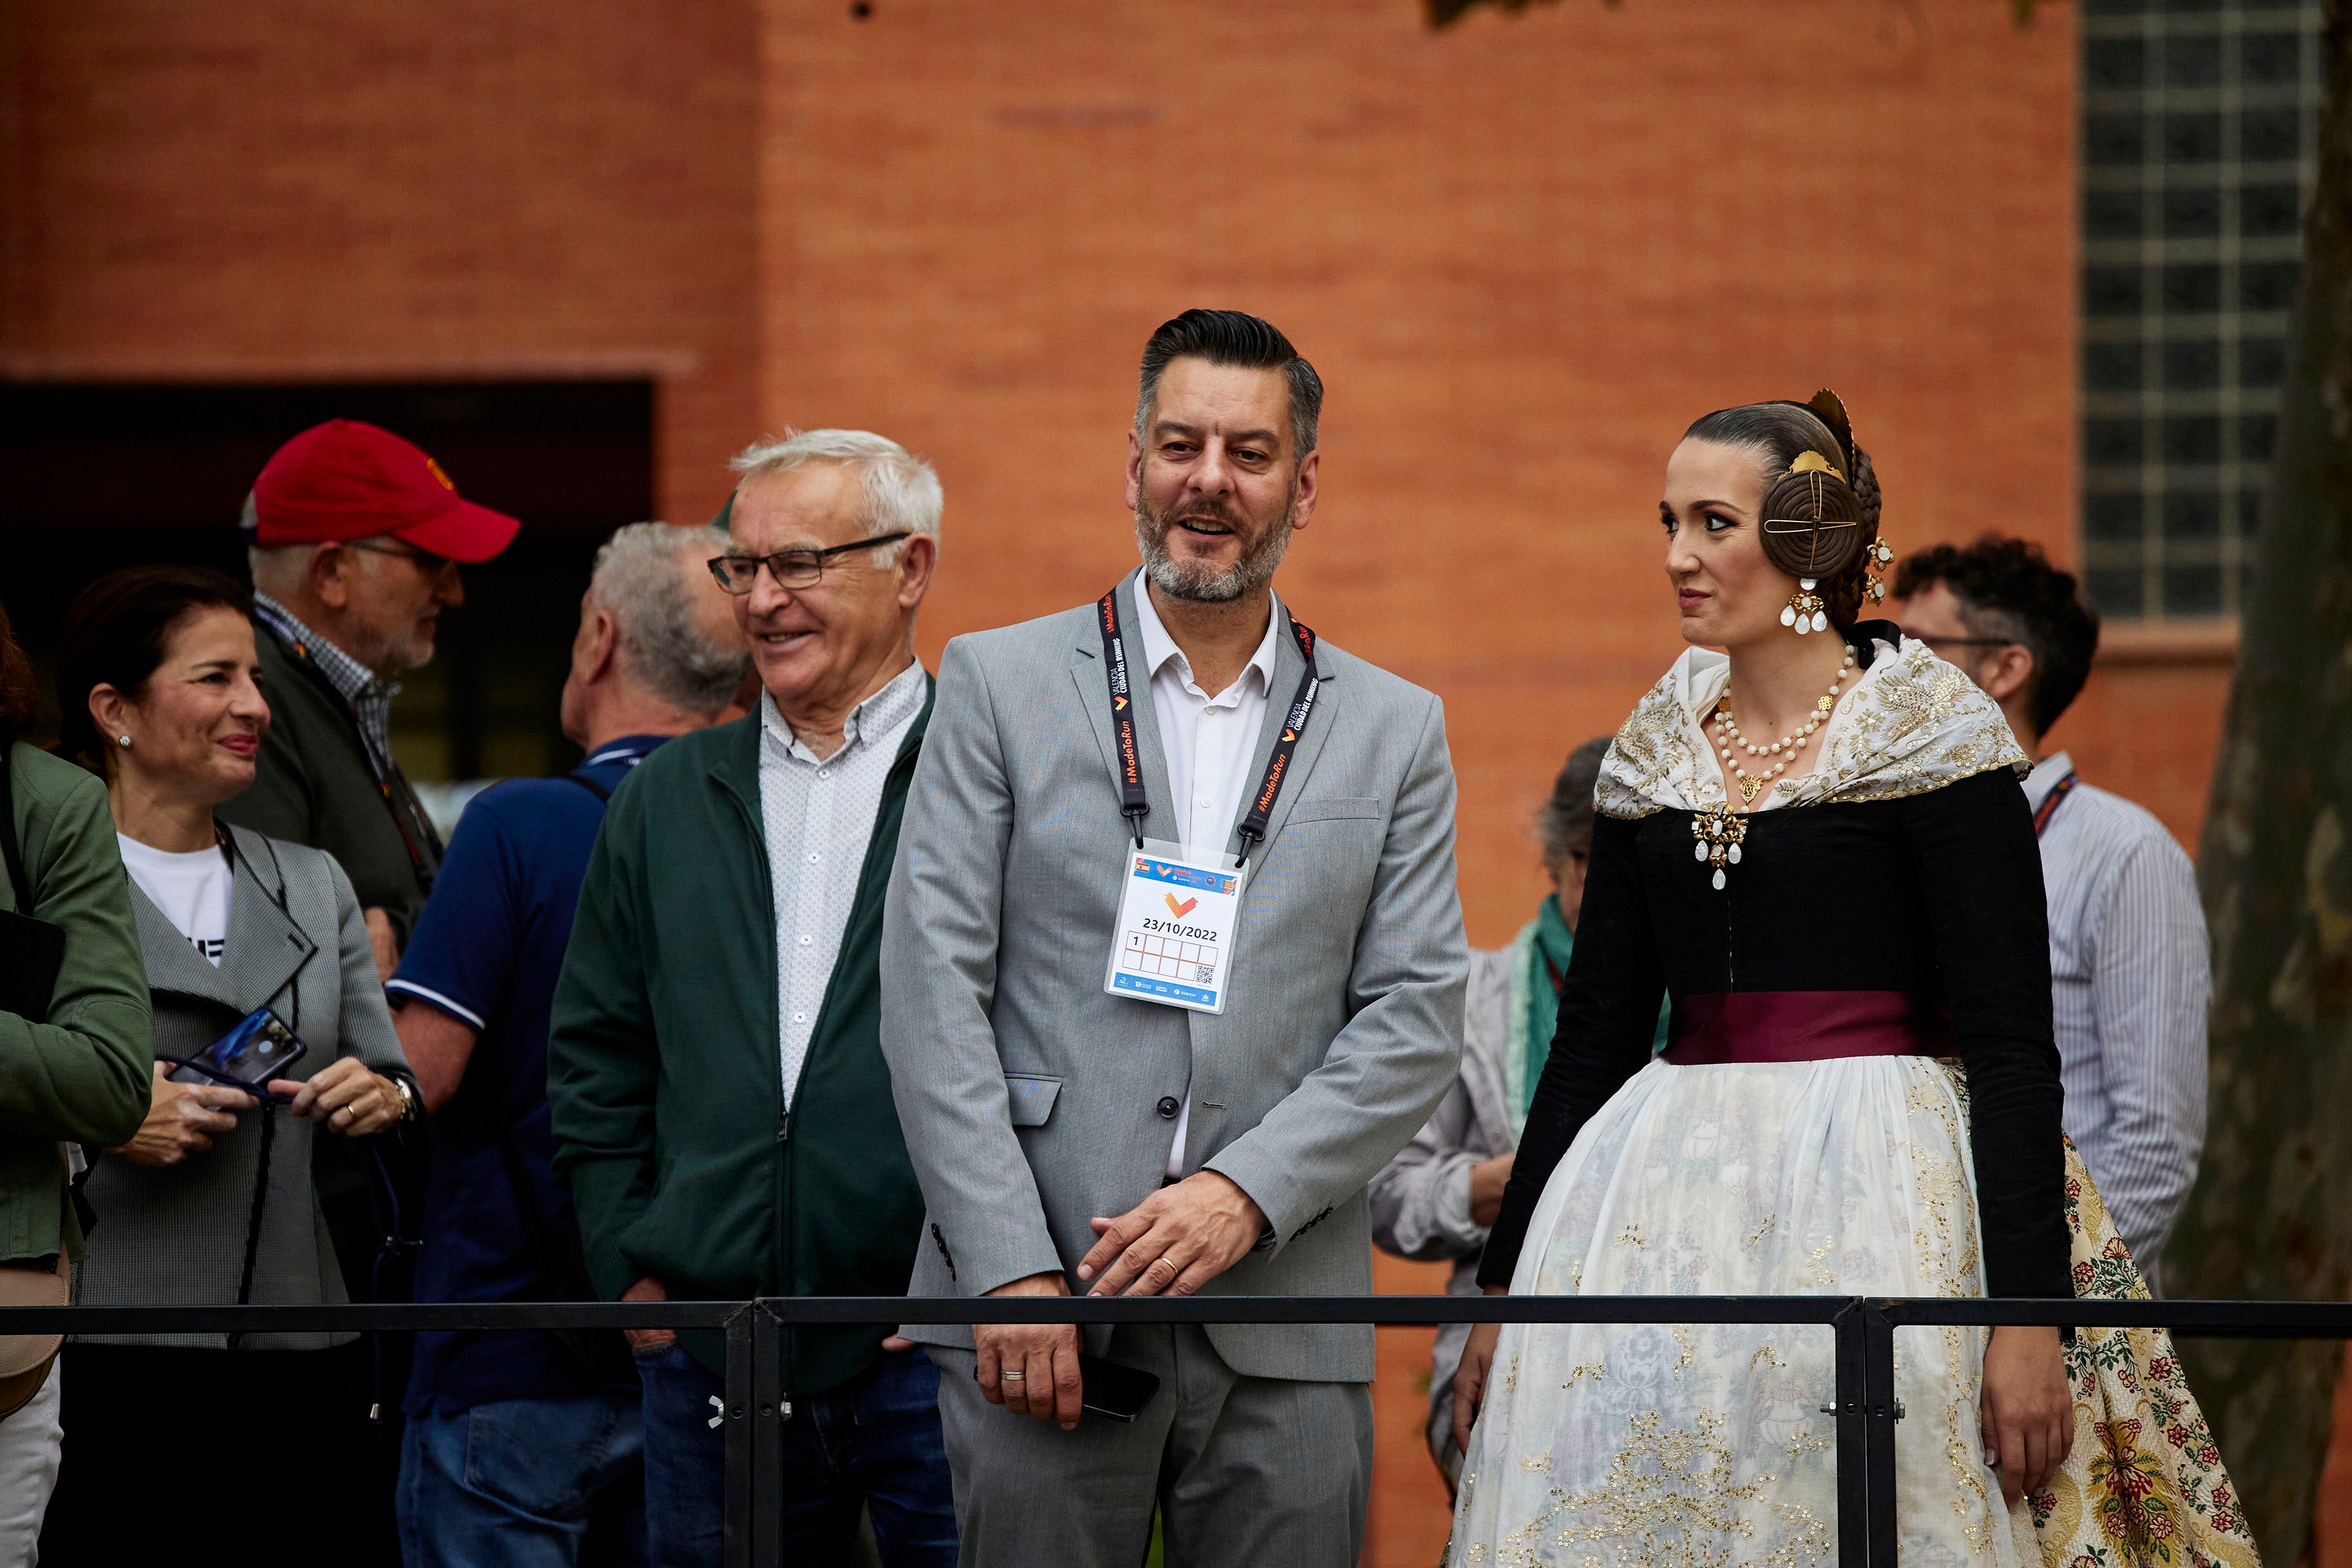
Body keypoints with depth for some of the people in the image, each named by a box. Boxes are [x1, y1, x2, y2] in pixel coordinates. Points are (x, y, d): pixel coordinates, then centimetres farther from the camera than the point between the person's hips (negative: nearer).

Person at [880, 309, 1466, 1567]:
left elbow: (1417, 1024, 5)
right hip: (1044, 1317, -1)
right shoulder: (1000, 685, 7)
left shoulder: (1392, 732, 12)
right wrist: (1013, 1270, -11)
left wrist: (1250, 1192, -11)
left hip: (1285, 1327, 2)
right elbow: (932, 993, -1)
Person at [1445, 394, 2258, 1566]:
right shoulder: (1654, 754, 12)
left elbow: (2012, 1043, -9)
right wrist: (1504, 1283, 12)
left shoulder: (1931, 737, -4)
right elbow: (1595, 1033, 15)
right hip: (1675, 1195, 5)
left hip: (1878, 1197, -5)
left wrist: (2028, 1308, -17)